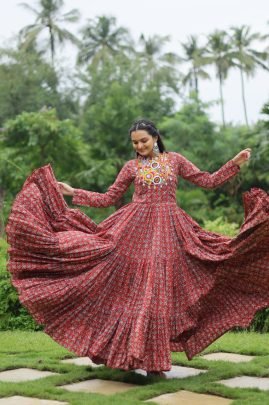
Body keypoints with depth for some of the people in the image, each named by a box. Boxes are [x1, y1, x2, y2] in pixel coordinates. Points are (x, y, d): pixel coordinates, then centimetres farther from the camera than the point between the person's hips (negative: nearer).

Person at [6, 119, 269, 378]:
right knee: (129, 287, -6)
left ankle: (153, 360, 7)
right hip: (135, 228, 0)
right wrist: (73, 193, 5)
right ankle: (126, 351, 4)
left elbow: (208, 181, 10)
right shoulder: (132, 167, 8)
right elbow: (108, 198, 10)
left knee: (158, 290, -1)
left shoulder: (175, 160, 10)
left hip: (168, 230, 0)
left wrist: (236, 163, 3)